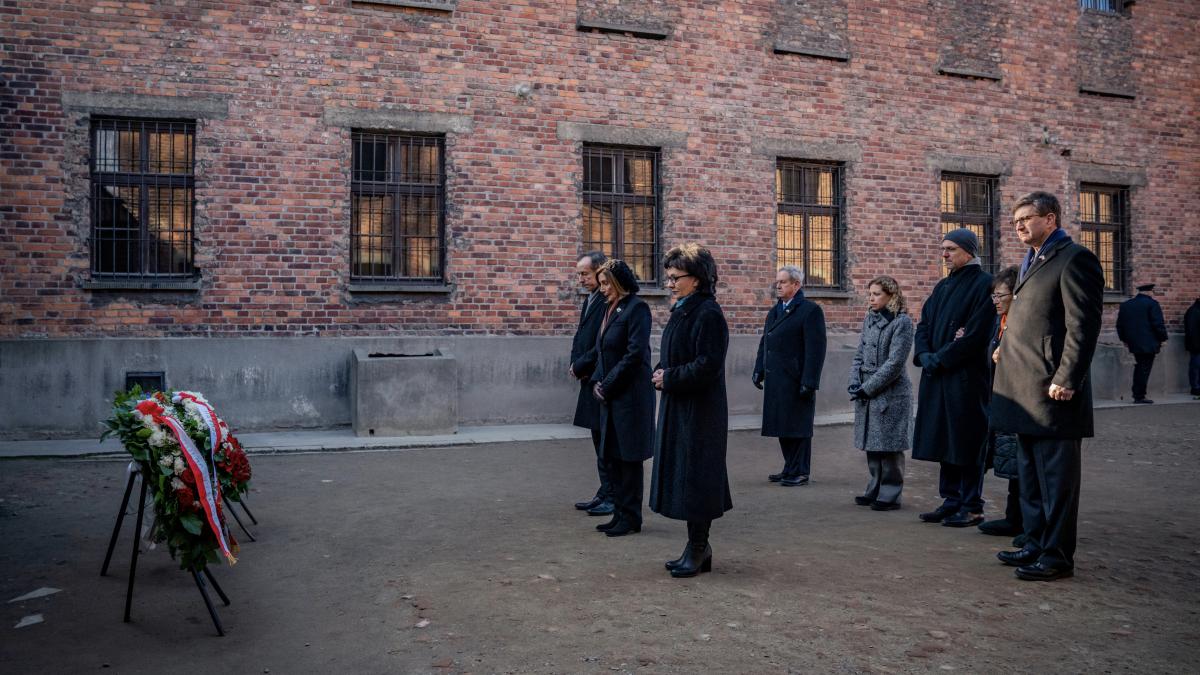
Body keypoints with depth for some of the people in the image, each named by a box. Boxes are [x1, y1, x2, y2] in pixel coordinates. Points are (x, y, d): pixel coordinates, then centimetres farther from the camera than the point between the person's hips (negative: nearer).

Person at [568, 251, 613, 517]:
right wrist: (576, 364, 2)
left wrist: (580, 366, -12)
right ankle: (605, 494, 26)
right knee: (600, 441, 16)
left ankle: (613, 497, 8)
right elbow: (581, 337, 19)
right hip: (591, 381, 10)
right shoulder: (590, 300, 15)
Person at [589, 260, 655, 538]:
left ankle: (631, 518, 11)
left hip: (631, 396, -9)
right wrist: (597, 382, 3)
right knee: (611, 457, 12)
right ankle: (620, 514, 23)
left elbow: (635, 354, -18)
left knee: (628, 457, 0)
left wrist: (607, 386, -14)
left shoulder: (636, 308, -12)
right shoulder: (610, 309, 13)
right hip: (610, 395, 9)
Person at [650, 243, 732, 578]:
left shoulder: (708, 313, -16)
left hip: (700, 411, -10)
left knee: (695, 477, -1)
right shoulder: (681, 311, 13)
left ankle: (698, 550, 12)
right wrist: (661, 373, 1)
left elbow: (708, 365, -22)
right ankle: (697, 547, 25)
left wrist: (669, 378, -15)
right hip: (677, 407, 10)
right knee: (682, 476, 14)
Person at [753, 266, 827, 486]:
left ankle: (800, 472, 11)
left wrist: (809, 382, -18)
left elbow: (816, 349, -14)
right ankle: (790, 469, 24)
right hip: (776, 381, 7)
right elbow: (764, 342, 18)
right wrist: (759, 371, 11)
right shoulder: (774, 311, 16)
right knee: (782, 426, 13)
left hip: (796, 382, -7)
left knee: (798, 427, 1)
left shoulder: (810, 310, -9)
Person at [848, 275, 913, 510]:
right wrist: (855, 383, -2)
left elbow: (894, 363, -15)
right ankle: (875, 489, 25)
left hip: (891, 395, -7)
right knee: (871, 446, 13)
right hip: (867, 394, 7)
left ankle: (890, 495, 10)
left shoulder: (901, 322, -9)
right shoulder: (869, 319, 11)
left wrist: (868, 387, -14)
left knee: (889, 446, 0)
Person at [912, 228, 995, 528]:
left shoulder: (983, 284, -8)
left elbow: (976, 334, -17)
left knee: (966, 441, -1)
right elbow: (924, 324, 14)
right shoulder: (942, 287, 16)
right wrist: (925, 355, -4)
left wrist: (940, 359, -15)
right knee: (944, 438, 10)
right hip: (937, 376, 7)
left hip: (966, 378, -7)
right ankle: (951, 501, 19)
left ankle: (972, 507, 7)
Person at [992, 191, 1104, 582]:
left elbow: (1083, 325, -15)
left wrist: (1065, 380, -19)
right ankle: (1036, 545, 26)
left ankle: (1057, 556, 8)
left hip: (1051, 392, -9)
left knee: (1056, 478, -1)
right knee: (1031, 476, 16)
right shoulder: (1031, 263, 20)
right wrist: (1005, 356, 15)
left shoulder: (1074, 259, -9)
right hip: (1025, 394, 10)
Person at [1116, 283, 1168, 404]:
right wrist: (1163, 339, -2)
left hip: (1134, 343, 6)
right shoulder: (1152, 304, -9)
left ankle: (1137, 394, 16)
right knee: (1144, 369, -3)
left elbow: (1119, 325, 14)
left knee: (1139, 368, 16)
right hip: (1148, 344, -6)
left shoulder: (1125, 305, 10)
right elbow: (1158, 324, -12)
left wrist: (1125, 340, 22)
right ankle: (1139, 396, -2)